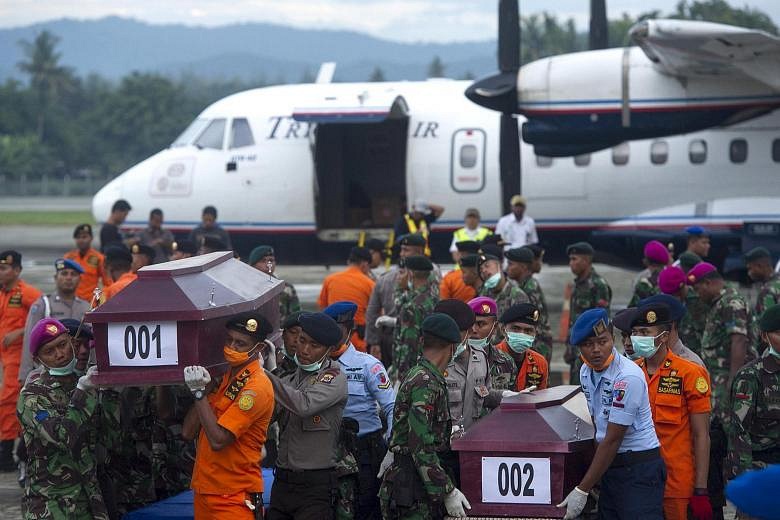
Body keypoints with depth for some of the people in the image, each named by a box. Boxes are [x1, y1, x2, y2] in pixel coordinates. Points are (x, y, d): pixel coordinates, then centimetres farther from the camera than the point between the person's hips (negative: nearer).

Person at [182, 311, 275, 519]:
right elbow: (188, 432, 6)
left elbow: (218, 440, -22)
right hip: (205, 492, 8)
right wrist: (205, 389, -4)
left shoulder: (256, 387, -15)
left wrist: (200, 393, -16)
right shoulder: (224, 379, 11)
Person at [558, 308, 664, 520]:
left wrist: (582, 491, -17)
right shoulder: (586, 372, 6)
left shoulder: (628, 377, -20)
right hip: (610, 466, 8)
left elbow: (612, 440, -19)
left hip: (639, 467, -8)